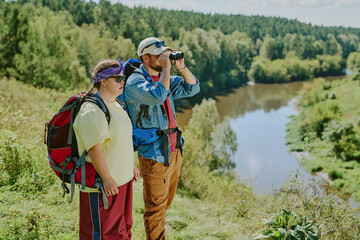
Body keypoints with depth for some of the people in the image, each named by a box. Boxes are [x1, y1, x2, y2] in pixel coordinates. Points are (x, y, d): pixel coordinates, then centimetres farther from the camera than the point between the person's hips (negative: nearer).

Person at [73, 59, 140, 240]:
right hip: (102, 183, -10)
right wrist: (107, 179, -24)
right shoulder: (92, 111, -20)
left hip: (122, 178, 10)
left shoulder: (115, 105, 13)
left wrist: (131, 165, 23)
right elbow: (94, 148, -25)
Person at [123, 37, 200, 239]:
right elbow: (157, 95, -31)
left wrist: (181, 67, 0)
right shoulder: (135, 82, -13)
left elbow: (192, 88, 13)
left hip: (174, 150, 8)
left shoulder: (164, 79, 13)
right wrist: (165, 68, -22)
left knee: (166, 202, 21)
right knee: (156, 206, 1)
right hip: (154, 154, -8)